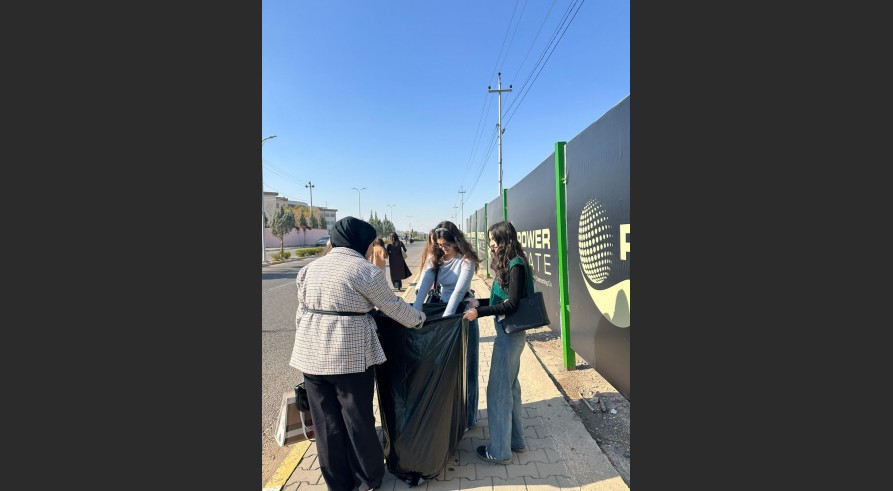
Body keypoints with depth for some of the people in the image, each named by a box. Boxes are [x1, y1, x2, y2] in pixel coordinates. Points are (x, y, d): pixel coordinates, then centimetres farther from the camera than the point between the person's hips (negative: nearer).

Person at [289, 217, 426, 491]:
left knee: (326, 421, 16)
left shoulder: (310, 268, 10)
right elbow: (393, 307, -3)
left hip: (312, 354, 6)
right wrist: (419, 319, 13)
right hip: (349, 355, -6)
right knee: (358, 419, 11)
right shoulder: (365, 270, -9)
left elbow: (302, 313, 13)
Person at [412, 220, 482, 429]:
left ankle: (467, 416, 25)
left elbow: (459, 290, -25)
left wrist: (445, 318, -32)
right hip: (441, 308, 5)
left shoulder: (466, 260, -16)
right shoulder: (434, 258, -2)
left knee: (463, 366, 8)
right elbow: (423, 286, -13)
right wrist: (414, 313, -25)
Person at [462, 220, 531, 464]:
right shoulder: (507, 263, 9)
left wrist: (479, 312, -23)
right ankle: (515, 440, 35)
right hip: (509, 331, 10)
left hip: (509, 333, -10)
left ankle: (499, 450, 17)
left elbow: (512, 304, -22)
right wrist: (479, 304, 9)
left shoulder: (516, 265, -18)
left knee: (498, 389, 1)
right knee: (510, 385, 19)